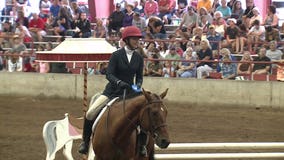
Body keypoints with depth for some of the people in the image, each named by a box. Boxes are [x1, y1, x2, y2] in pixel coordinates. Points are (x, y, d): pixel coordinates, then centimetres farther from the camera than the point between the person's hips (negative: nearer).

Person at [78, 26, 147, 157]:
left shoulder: (139, 58, 4)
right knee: (90, 114, -18)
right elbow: (109, 74, -14)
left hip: (129, 92, 3)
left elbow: (139, 77, 8)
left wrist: (138, 86, -14)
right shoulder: (117, 55, -7)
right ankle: (85, 141, 4)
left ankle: (142, 145, 3)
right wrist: (119, 82, -32)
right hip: (112, 91, -3)